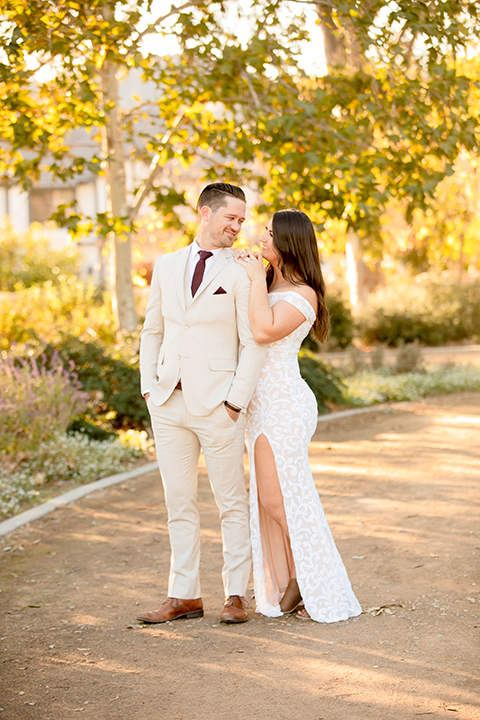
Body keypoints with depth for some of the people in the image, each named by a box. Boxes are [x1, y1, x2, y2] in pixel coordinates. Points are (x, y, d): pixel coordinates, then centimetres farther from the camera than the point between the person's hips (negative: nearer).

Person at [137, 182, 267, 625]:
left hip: (217, 405, -4)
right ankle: (185, 596, 17)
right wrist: (149, 387, 7)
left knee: (231, 502, 3)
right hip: (169, 402, 5)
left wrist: (236, 402, -13)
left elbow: (254, 344, -6)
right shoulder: (166, 266, 11)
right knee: (179, 502, 9)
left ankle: (236, 595, 12)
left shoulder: (241, 273, -3)